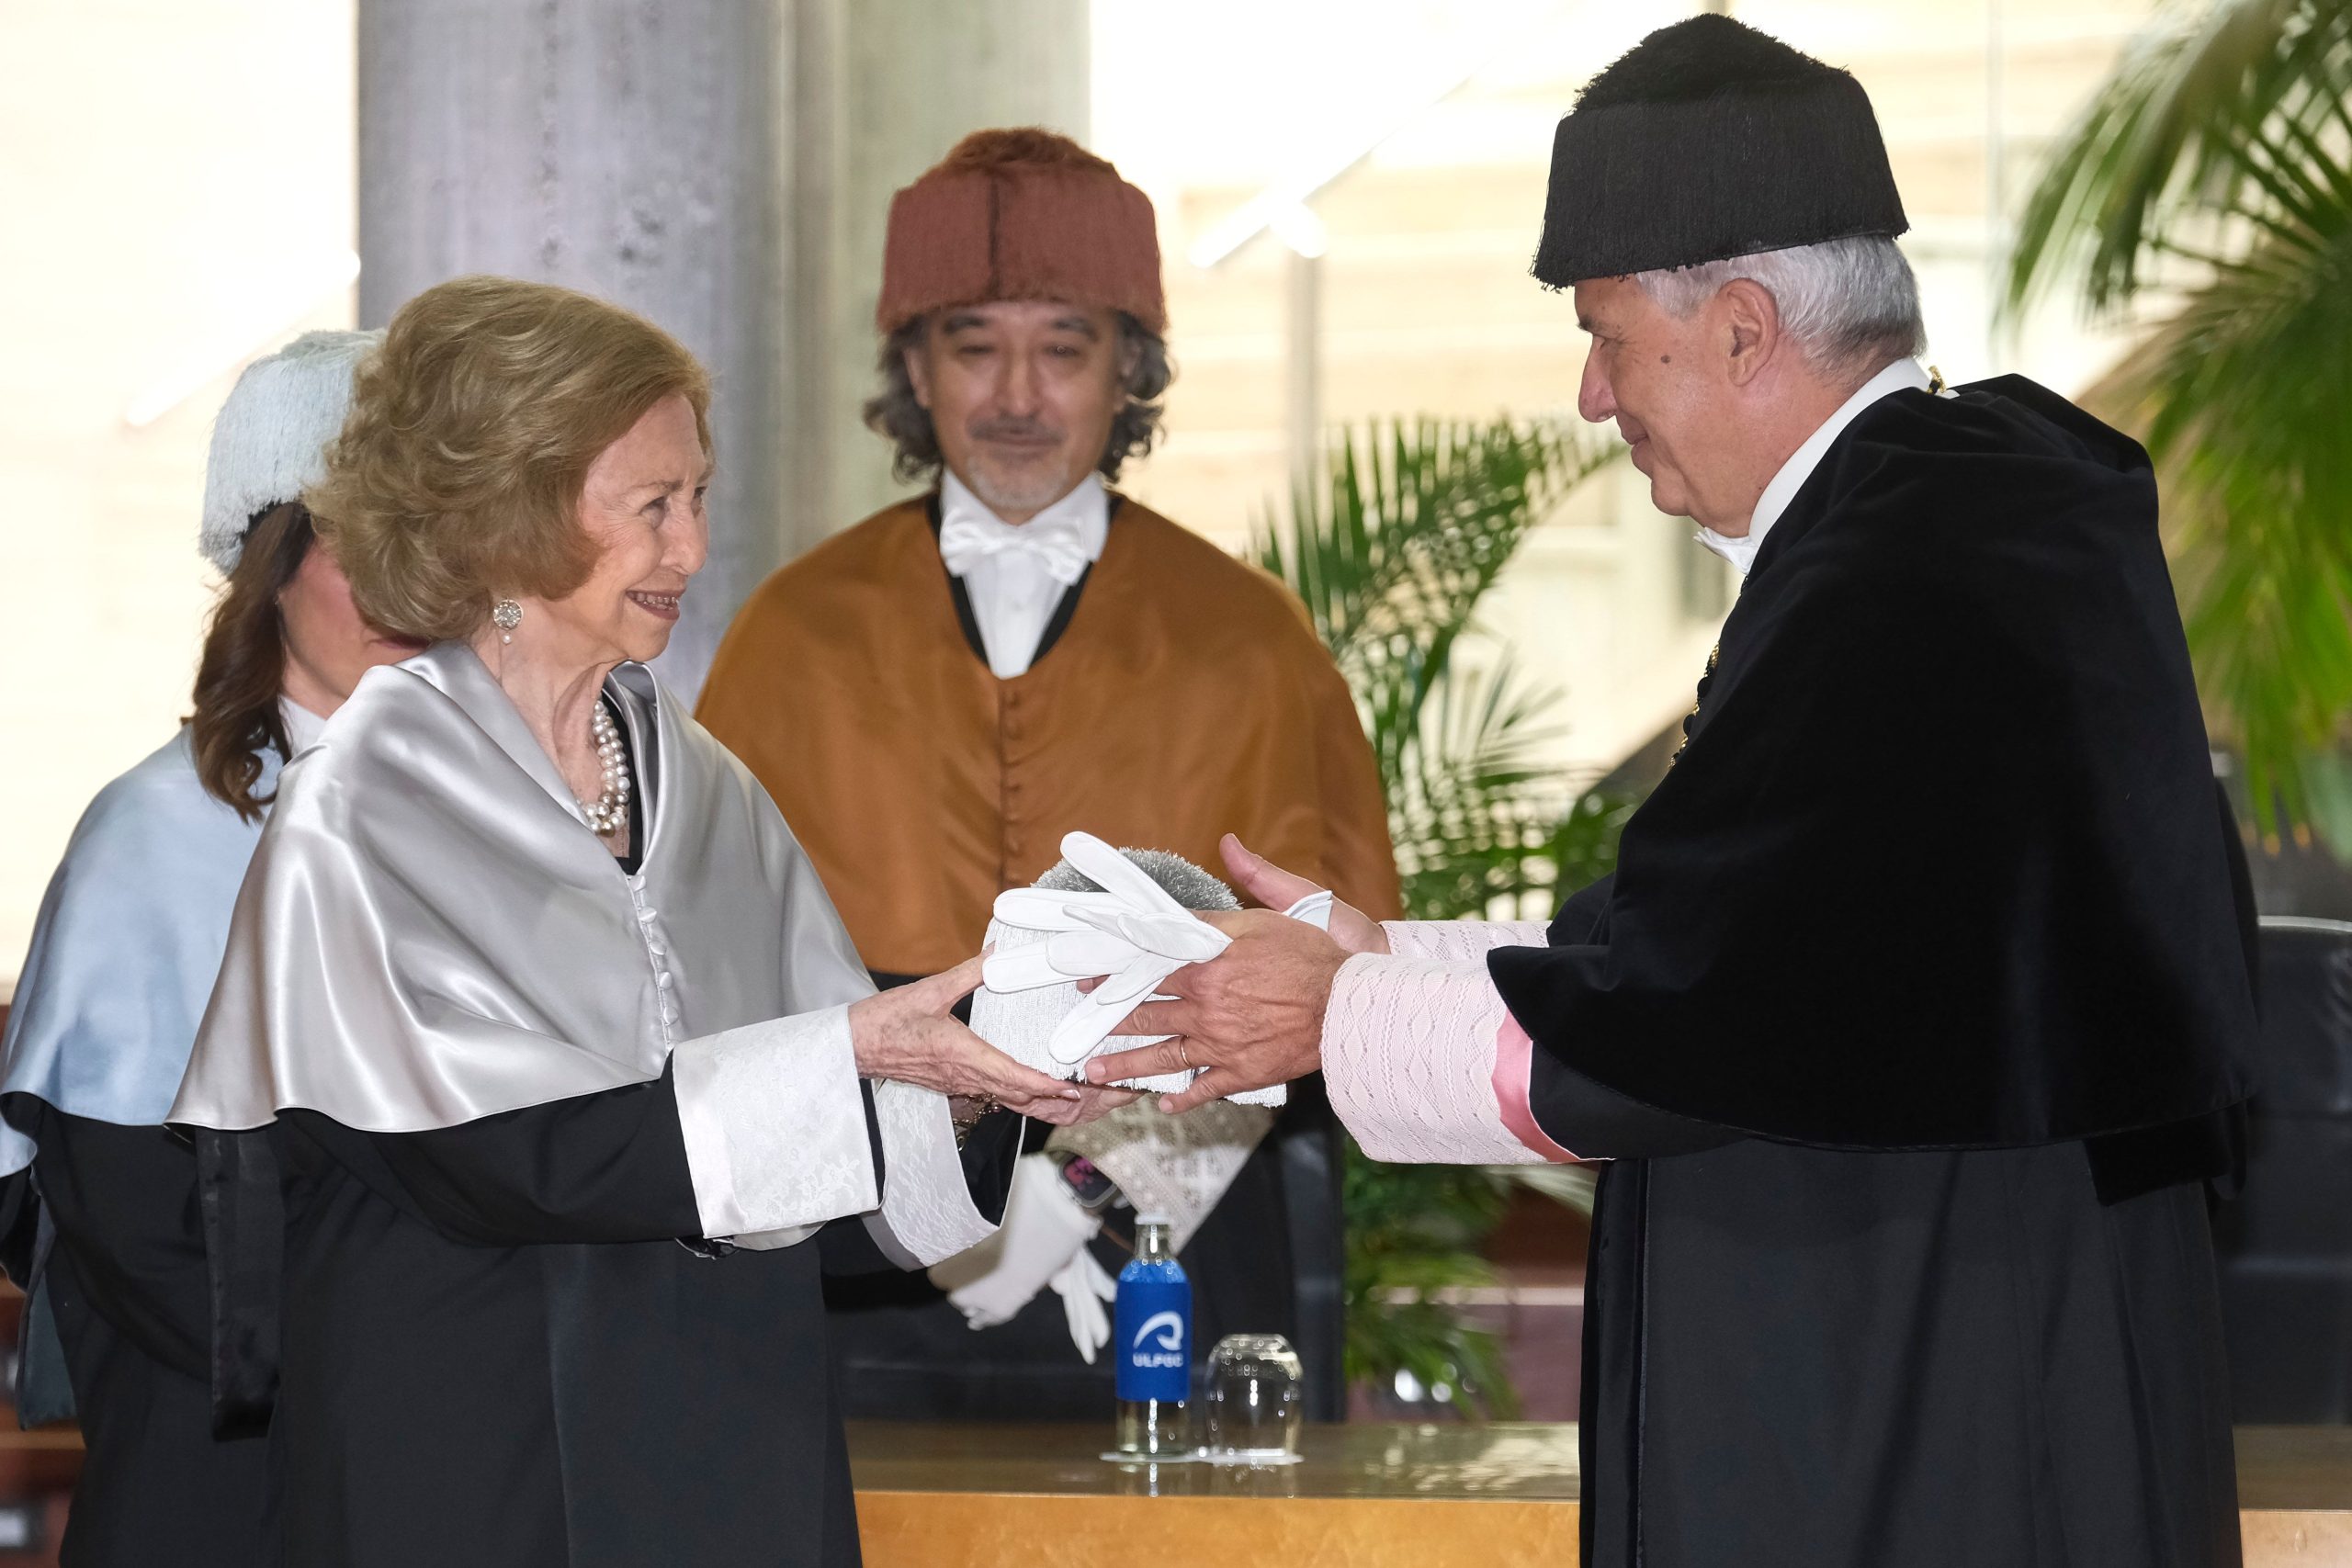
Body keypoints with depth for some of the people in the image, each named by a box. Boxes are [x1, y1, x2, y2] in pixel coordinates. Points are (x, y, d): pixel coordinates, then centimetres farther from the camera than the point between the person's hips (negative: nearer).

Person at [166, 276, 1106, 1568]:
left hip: (735, 1456, 5)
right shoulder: (364, 810, -10)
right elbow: (514, 1157, -19)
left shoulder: (703, 788, 7)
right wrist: (846, 1047, -21)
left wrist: (969, 1082, -12)